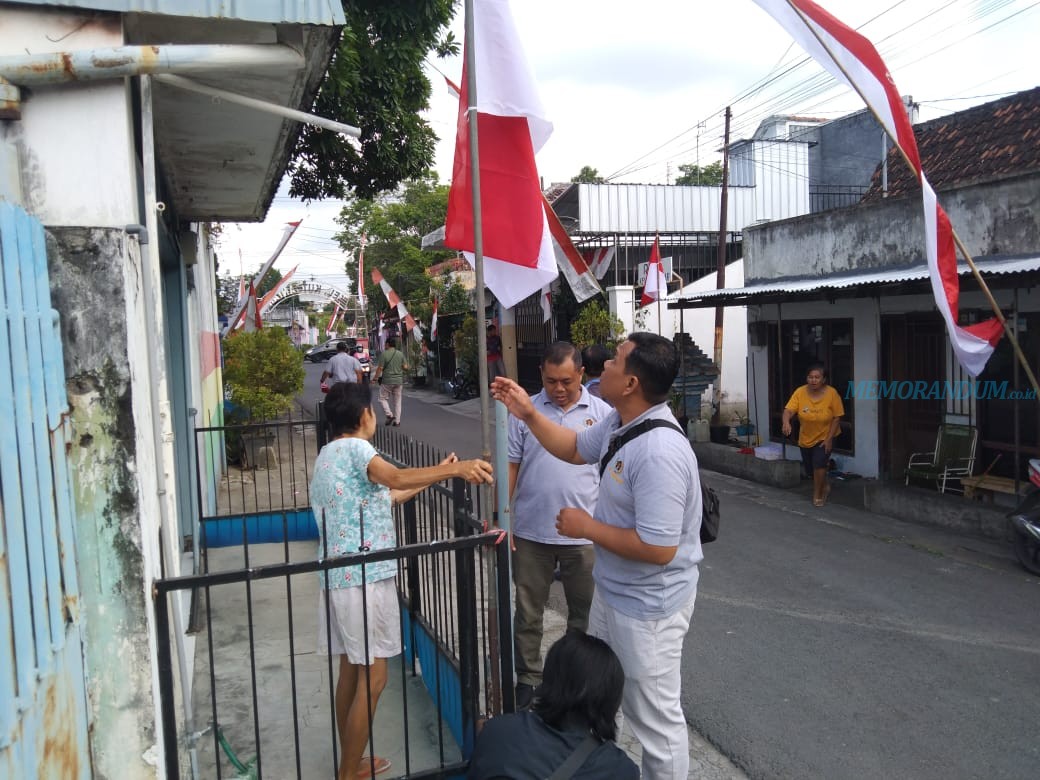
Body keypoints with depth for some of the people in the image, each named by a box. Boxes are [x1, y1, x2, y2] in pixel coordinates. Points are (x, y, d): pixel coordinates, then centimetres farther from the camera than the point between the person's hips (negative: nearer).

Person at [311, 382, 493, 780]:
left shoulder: (329, 453, 17)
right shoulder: (354, 447, -13)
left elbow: (381, 496, 20)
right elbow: (395, 479, -33)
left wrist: (436, 474, 22)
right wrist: (453, 469, -34)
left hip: (338, 577, 10)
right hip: (364, 578, -10)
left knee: (351, 669, 18)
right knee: (372, 676, -1)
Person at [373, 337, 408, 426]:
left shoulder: (384, 353, -9)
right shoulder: (400, 354, 3)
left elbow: (380, 368, -11)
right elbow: (405, 367, 2)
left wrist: (376, 377, 1)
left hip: (387, 381, -4)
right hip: (398, 381, 4)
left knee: (383, 398, 9)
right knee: (397, 401, 9)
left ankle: (389, 415, -7)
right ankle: (397, 420, 8)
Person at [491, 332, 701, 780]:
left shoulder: (659, 452, -34)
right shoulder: (619, 422, -2)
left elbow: (658, 548, -34)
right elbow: (574, 449, 17)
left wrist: (587, 528, -22)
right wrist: (527, 414, 5)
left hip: (646, 607, -10)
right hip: (612, 591, 10)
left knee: (655, 717, 10)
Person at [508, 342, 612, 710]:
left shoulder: (601, 413, -1)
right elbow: (510, 467, 1)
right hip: (530, 532, 0)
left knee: (585, 611, 15)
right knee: (528, 611, 13)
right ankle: (527, 678, 30)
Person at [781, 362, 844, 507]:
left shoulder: (832, 393, -18)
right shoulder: (800, 392, -15)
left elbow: (837, 418, -13)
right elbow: (788, 410, -24)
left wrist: (829, 438, -16)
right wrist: (786, 422, -46)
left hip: (824, 437, -3)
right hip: (805, 438, 3)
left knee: (819, 463, -20)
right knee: (809, 469, 13)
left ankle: (817, 495, 2)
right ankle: (825, 486, 44)